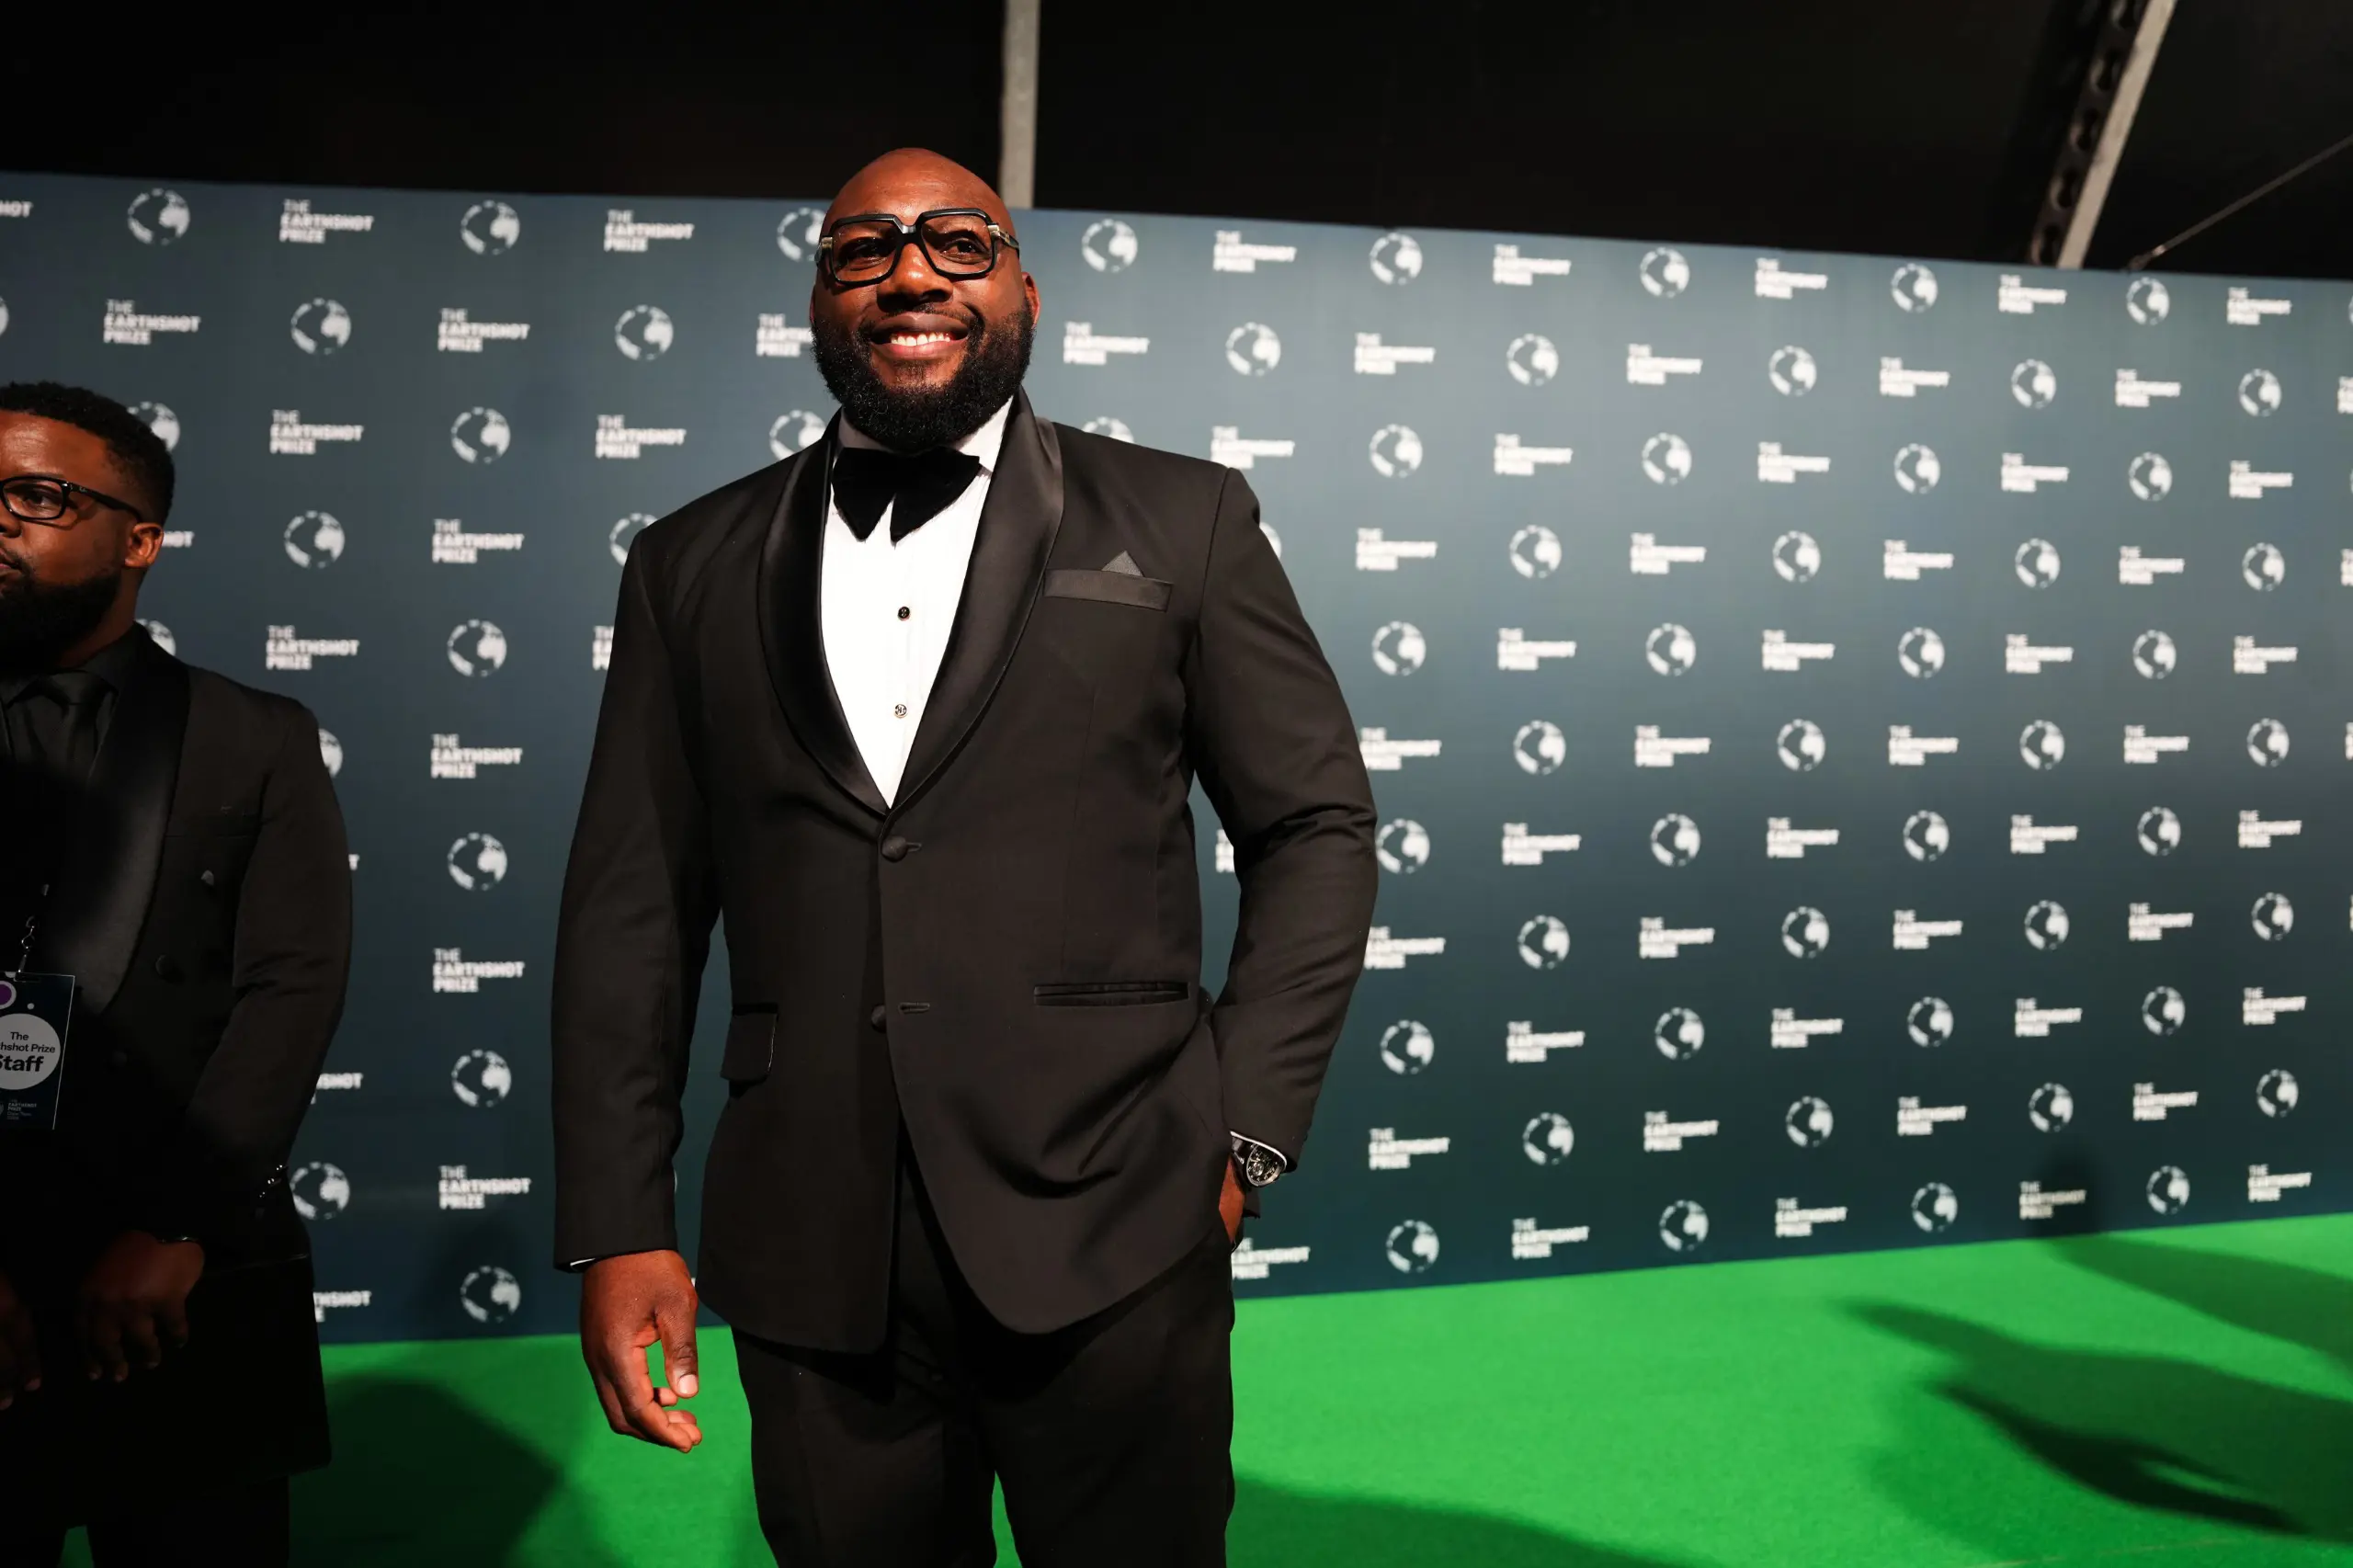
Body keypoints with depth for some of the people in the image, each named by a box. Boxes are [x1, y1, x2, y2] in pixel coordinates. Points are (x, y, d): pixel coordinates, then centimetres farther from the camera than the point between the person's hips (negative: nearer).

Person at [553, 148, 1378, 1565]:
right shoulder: (694, 565, 9)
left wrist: (1247, 1132, -3)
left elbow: (1318, 825, 4)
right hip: (811, 1263, 2)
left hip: (1109, 1244, -1)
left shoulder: (1182, 521, 4)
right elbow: (633, 906, 7)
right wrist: (617, 1229, 2)